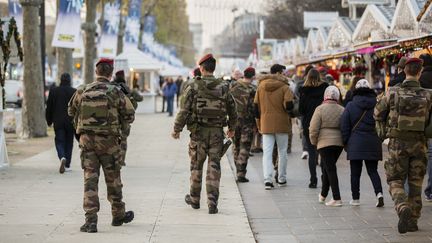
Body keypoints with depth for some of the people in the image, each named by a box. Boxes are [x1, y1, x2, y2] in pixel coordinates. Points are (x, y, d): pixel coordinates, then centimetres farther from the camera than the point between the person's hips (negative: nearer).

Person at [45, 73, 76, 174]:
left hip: (58, 122, 0)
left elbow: (49, 108, 3)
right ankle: (67, 165, 12)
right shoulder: (74, 92, -4)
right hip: (70, 122, 0)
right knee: (69, 142, 10)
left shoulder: (53, 91, -1)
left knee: (59, 141, 4)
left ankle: (62, 157, -24)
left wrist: (49, 121, 14)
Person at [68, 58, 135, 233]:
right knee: (113, 179, 13)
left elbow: (71, 111, 14)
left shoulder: (82, 92, 1)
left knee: (90, 179, 1)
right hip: (108, 140, -1)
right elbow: (130, 115, -3)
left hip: (86, 139, 2)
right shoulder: (115, 92, -8)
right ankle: (118, 215, 27)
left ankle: (91, 220, -8)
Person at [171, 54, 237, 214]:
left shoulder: (194, 87, -7)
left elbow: (184, 110, -9)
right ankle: (212, 203, -4)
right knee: (214, 167, 3)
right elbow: (232, 110, 9)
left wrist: (177, 129, 1)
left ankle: (194, 199, 25)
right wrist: (232, 128, 24)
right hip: (217, 132, 1)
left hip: (199, 132, -1)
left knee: (196, 166, 13)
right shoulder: (224, 87, 2)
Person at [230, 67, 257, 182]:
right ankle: (241, 174, -5)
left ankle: (238, 171, 23)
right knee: (245, 148, -1)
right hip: (247, 121, -5)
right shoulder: (252, 89, -14)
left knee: (236, 146, 17)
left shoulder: (234, 86, 2)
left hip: (234, 119, 5)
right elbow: (253, 107, -13)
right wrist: (255, 124, -5)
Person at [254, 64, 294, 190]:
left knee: (267, 152, -1)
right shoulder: (284, 87, -9)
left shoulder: (260, 86, 6)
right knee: (282, 152, 12)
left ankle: (268, 179, -15)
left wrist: (258, 123, 17)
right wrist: (291, 98, 6)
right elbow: (289, 106, -17)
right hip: (281, 123, -2)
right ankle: (281, 179, 18)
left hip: (266, 124, 2)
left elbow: (256, 106, 9)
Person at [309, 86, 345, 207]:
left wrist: (314, 141, 7)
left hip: (325, 142, -5)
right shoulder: (342, 110, 4)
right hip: (339, 143, 5)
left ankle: (337, 199, -11)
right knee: (326, 167, 21)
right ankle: (323, 195, 31)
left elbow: (313, 129, -9)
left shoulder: (320, 109, -9)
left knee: (330, 169, -4)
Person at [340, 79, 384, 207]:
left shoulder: (350, 106, -2)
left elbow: (344, 126, 0)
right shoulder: (376, 105, -1)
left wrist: (346, 142, 8)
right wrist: (381, 139, 11)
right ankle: (379, 193, -11)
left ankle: (355, 198, 10)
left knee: (355, 172, 6)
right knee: (373, 170, 8)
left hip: (355, 143, -1)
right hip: (372, 143, 1)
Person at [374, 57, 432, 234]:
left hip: (397, 142, -1)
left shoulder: (393, 93, -7)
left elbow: (378, 113, 4)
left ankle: (403, 208, -21)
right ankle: (413, 220, 14)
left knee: (395, 180, 6)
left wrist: (384, 130, 21)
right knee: (415, 182, 12)